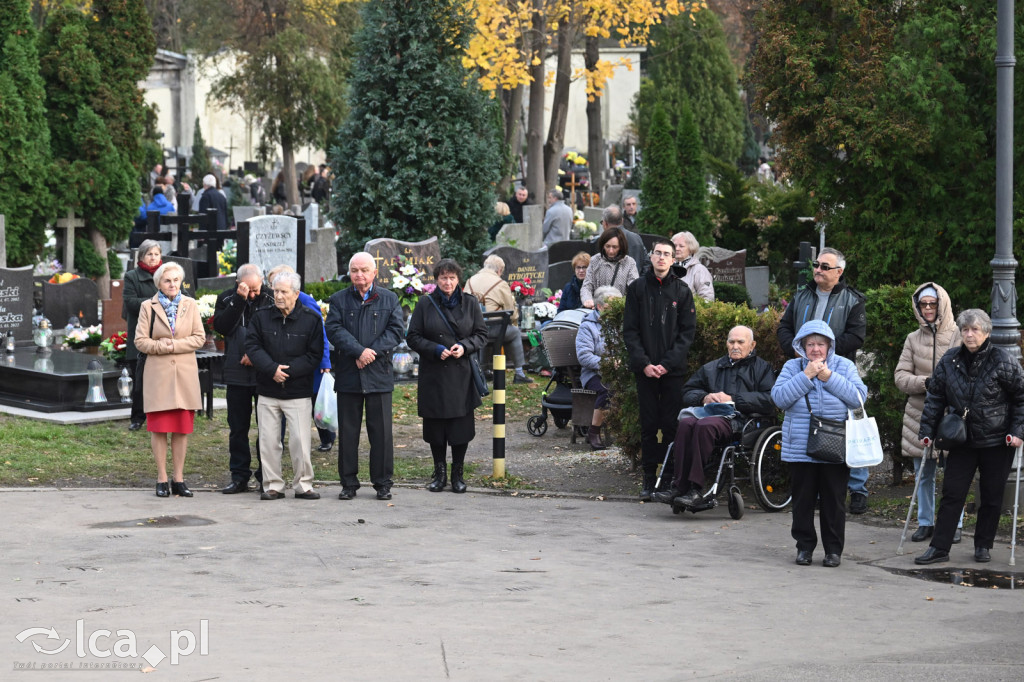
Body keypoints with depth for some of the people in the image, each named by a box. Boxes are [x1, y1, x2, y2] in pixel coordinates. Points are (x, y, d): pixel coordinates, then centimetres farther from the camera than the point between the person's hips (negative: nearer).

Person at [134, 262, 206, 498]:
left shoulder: (190, 305, 8)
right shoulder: (148, 307, 3)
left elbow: (199, 337, 2)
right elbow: (140, 341, 0)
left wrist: (174, 345, -10)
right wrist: (161, 346, -15)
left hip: (185, 373, 2)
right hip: (158, 374, -2)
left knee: (182, 428, 3)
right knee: (159, 428, -2)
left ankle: (179, 479, 9)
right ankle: (162, 479, 4)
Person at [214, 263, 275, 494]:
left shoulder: (271, 300, -2)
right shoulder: (227, 299, 3)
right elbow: (221, 327, -13)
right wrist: (239, 300, -19)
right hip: (237, 373, 2)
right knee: (238, 427, 7)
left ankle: (266, 476, 8)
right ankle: (239, 476, 14)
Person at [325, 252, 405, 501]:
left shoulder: (389, 299, 8)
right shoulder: (339, 300, 7)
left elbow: (397, 329, -1)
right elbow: (334, 330, -6)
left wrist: (373, 352, -14)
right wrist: (359, 351, -18)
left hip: (379, 376, 0)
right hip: (348, 376, 0)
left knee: (381, 431, 1)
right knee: (348, 431, 4)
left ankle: (383, 483, 9)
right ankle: (348, 483, 11)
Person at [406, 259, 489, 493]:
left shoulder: (470, 303, 5)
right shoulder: (425, 304, 2)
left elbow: (482, 335, 8)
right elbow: (413, 337, 2)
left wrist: (465, 346, -11)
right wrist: (436, 350, -13)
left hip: (462, 374, 0)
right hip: (433, 375, 0)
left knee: (461, 426, 0)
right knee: (435, 426, 3)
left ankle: (458, 473, 12)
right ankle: (440, 473, 14)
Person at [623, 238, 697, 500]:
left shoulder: (682, 291, 5)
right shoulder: (637, 288, 6)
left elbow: (688, 331, 1)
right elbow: (629, 329, 3)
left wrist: (668, 363, -9)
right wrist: (644, 363, -8)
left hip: (673, 370, -1)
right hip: (645, 369, 1)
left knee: (671, 426, -1)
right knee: (648, 426, 3)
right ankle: (649, 480, 7)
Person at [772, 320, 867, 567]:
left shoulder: (844, 366, 5)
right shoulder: (792, 367, 5)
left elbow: (859, 397, -8)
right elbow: (779, 398, -9)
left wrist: (829, 377, -13)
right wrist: (806, 376, -14)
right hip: (800, 448, 1)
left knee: (834, 499, 3)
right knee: (803, 499, 6)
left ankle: (834, 549, 12)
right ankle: (804, 546, 18)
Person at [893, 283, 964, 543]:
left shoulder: (957, 336, -2)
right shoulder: (914, 339, 9)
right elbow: (901, 375, 4)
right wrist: (924, 383, -14)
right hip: (920, 413, 4)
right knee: (923, 474, 10)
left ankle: (954, 524, 8)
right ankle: (925, 523, 21)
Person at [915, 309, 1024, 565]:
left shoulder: (1003, 361, -10)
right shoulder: (949, 361, 0)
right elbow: (935, 397, 7)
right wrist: (927, 431, 2)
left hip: (996, 442, -3)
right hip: (962, 440, 3)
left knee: (991, 496, 7)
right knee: (952, 493, 0)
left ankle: (983, 546, 21)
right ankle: (939, 548, 3)